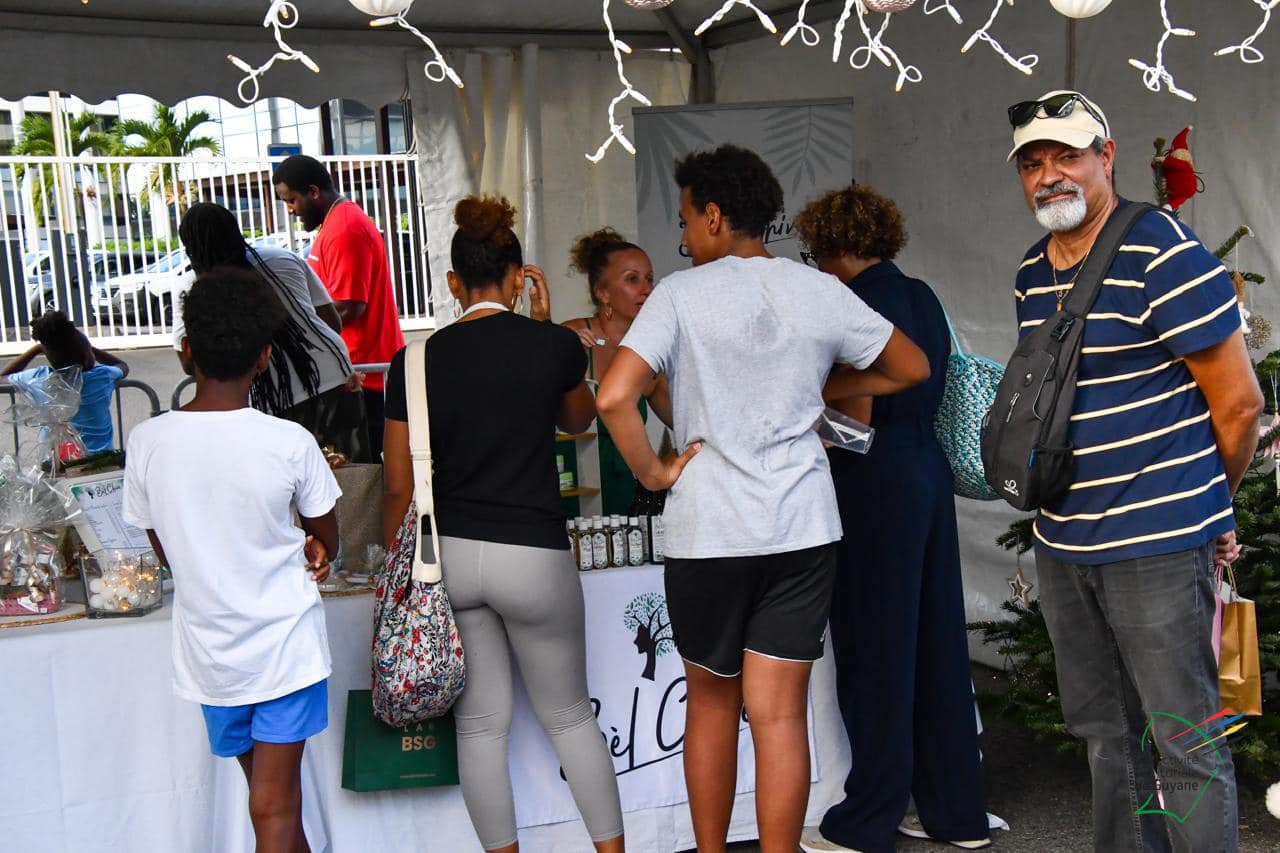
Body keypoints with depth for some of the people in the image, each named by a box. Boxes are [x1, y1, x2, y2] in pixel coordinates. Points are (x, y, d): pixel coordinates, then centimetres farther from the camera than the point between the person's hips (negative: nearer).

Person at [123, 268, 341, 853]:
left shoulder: (147, 443, -10)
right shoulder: (291, 443, -16)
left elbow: (166, 553, 4)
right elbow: (326, 543, 0)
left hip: (208, 647, 3)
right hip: (285, 645, -3)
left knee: (273, 798, 21)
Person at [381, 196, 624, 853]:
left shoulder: (416, 361, -1)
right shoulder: (554, 345, -5)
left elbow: (399, 485, 1)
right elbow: (579, 419, 17)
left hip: (449, 554, 2)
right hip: (533, 556, -1)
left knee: (480, 723, 12)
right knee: (568, 716, 15)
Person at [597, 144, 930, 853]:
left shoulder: (681, 293, -6)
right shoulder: (820, 291, 4)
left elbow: (613, 397, -18)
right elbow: (911, 368, 16)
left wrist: (652, 471, -4)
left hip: (706, 530, -2)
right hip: (802, 528, 2)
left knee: (710, 702, 16)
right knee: (779, 714, 3)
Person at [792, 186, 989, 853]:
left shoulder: (856, 303, -13)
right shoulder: (923, 297, 13)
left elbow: (856, 417, -16)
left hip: (878, 481, -8)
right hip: (931, 473, 8)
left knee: (875, 649, 0)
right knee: (936, 641, 13)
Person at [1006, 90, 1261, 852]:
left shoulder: (1165, 254, -13)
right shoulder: (1031, 275, 11)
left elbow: (1239, 402, -10)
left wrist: (1205, 508, 2)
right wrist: (1067, 507, 15)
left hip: (1158, 545, -7)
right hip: (1063, 544, 8)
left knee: (1185, 744, 0)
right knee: (1105, 732, 18)